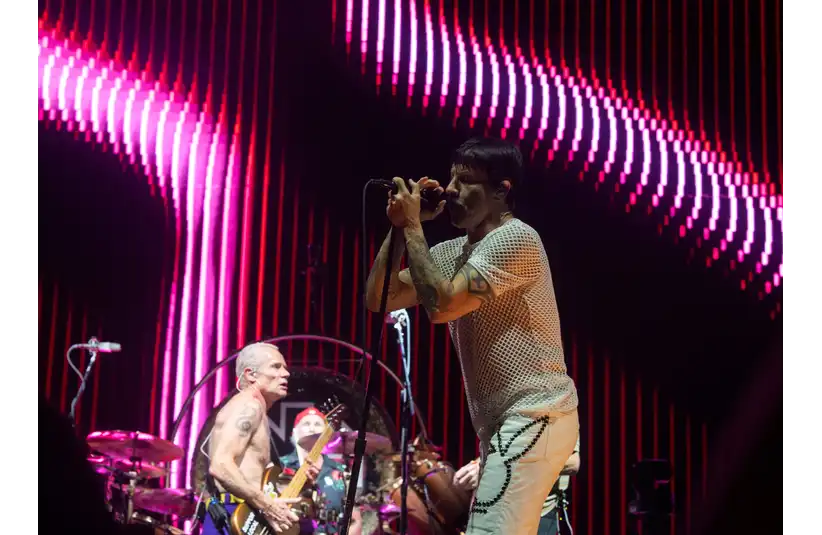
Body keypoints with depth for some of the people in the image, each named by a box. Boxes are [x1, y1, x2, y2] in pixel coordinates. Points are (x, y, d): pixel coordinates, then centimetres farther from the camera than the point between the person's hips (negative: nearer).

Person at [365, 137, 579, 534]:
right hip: (507, 422, 10)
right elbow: (378, 299, 10)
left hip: (534, 416, -10)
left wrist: (413, 227, -12)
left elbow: (441, 306, -21)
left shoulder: (514, 239, -12)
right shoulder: (452, 252, 15)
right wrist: (399, 228, 3)